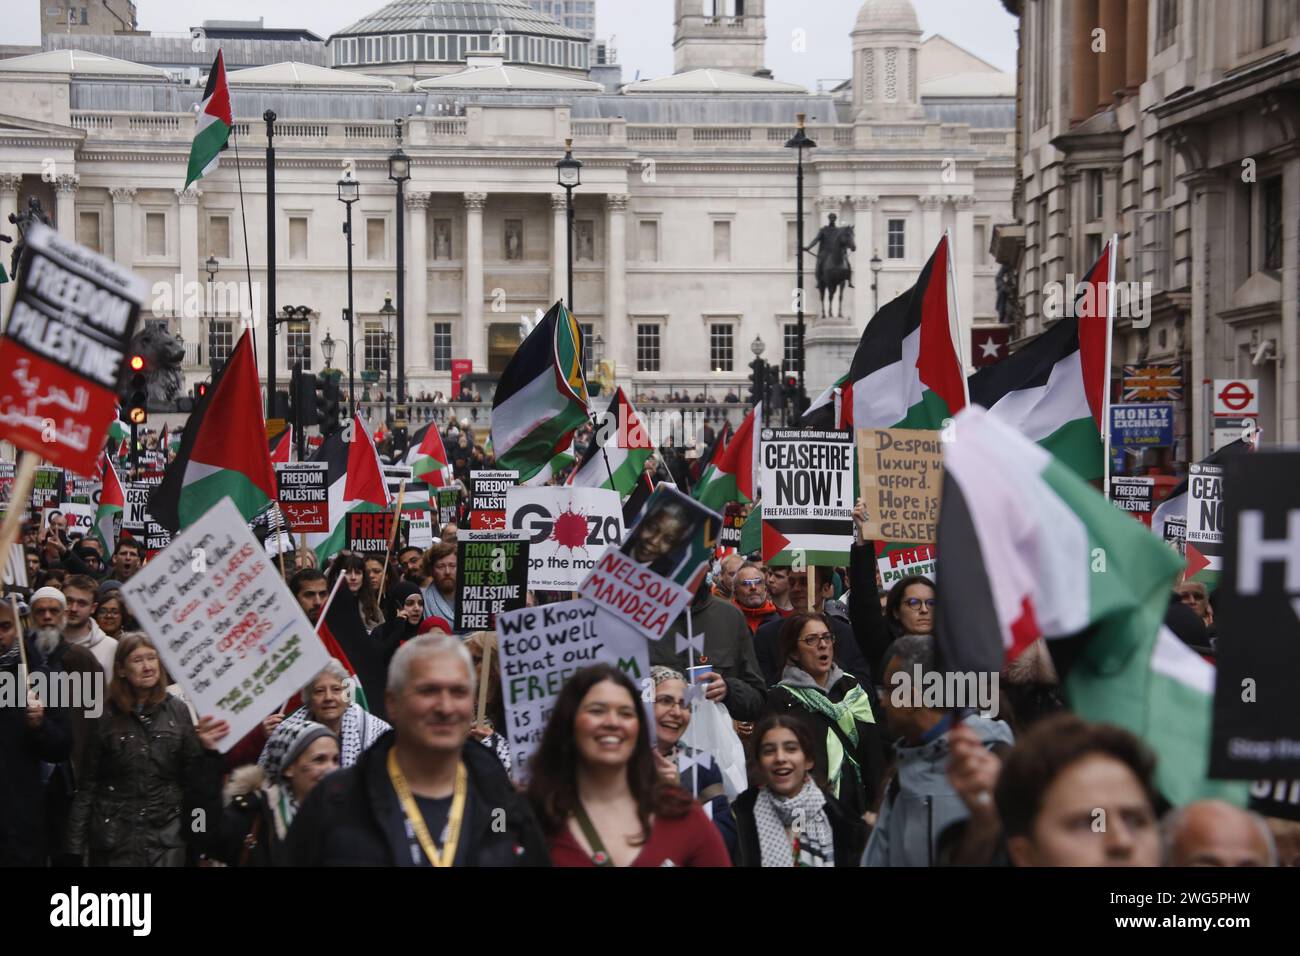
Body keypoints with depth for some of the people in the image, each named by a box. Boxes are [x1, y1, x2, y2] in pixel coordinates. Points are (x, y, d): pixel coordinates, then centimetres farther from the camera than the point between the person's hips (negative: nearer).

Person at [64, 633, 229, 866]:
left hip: (166, 833, 1)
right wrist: (75, 844, 0)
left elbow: (191, 773, 6)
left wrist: (203, 747, -12)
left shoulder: (177, 710, 3)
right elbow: (88, 783, 3)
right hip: (115, 835, -1)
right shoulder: (106, 716, 0)